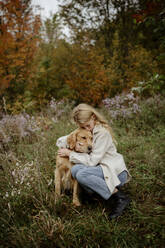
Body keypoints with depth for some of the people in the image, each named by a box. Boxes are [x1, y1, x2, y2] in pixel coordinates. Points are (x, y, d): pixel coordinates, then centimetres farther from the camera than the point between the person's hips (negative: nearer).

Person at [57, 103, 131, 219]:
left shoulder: (103, 132, -17)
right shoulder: (84, 131, 7)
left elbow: (92, 160, -19)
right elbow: (61, 141, 12)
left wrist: (70, 153, -12)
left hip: (116, 172, -7)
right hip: (102, 168, 7)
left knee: (81, 174, -29)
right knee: (75, 169, -20)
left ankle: (121, 197, -17)